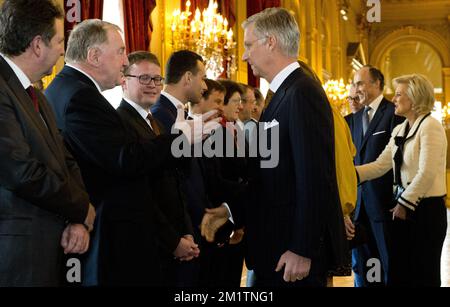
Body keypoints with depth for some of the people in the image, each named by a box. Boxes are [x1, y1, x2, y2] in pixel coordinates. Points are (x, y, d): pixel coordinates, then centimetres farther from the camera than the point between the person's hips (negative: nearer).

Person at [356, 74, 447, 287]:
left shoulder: (430, 126, -11)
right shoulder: (399, 130, 14)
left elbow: (427, 173, -18)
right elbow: (380, 166, 7)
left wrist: (404, 204, -13)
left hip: (426, 209, -7)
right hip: (404, 207, 8)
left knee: (423, 276, 2)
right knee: (398, 273, 8)